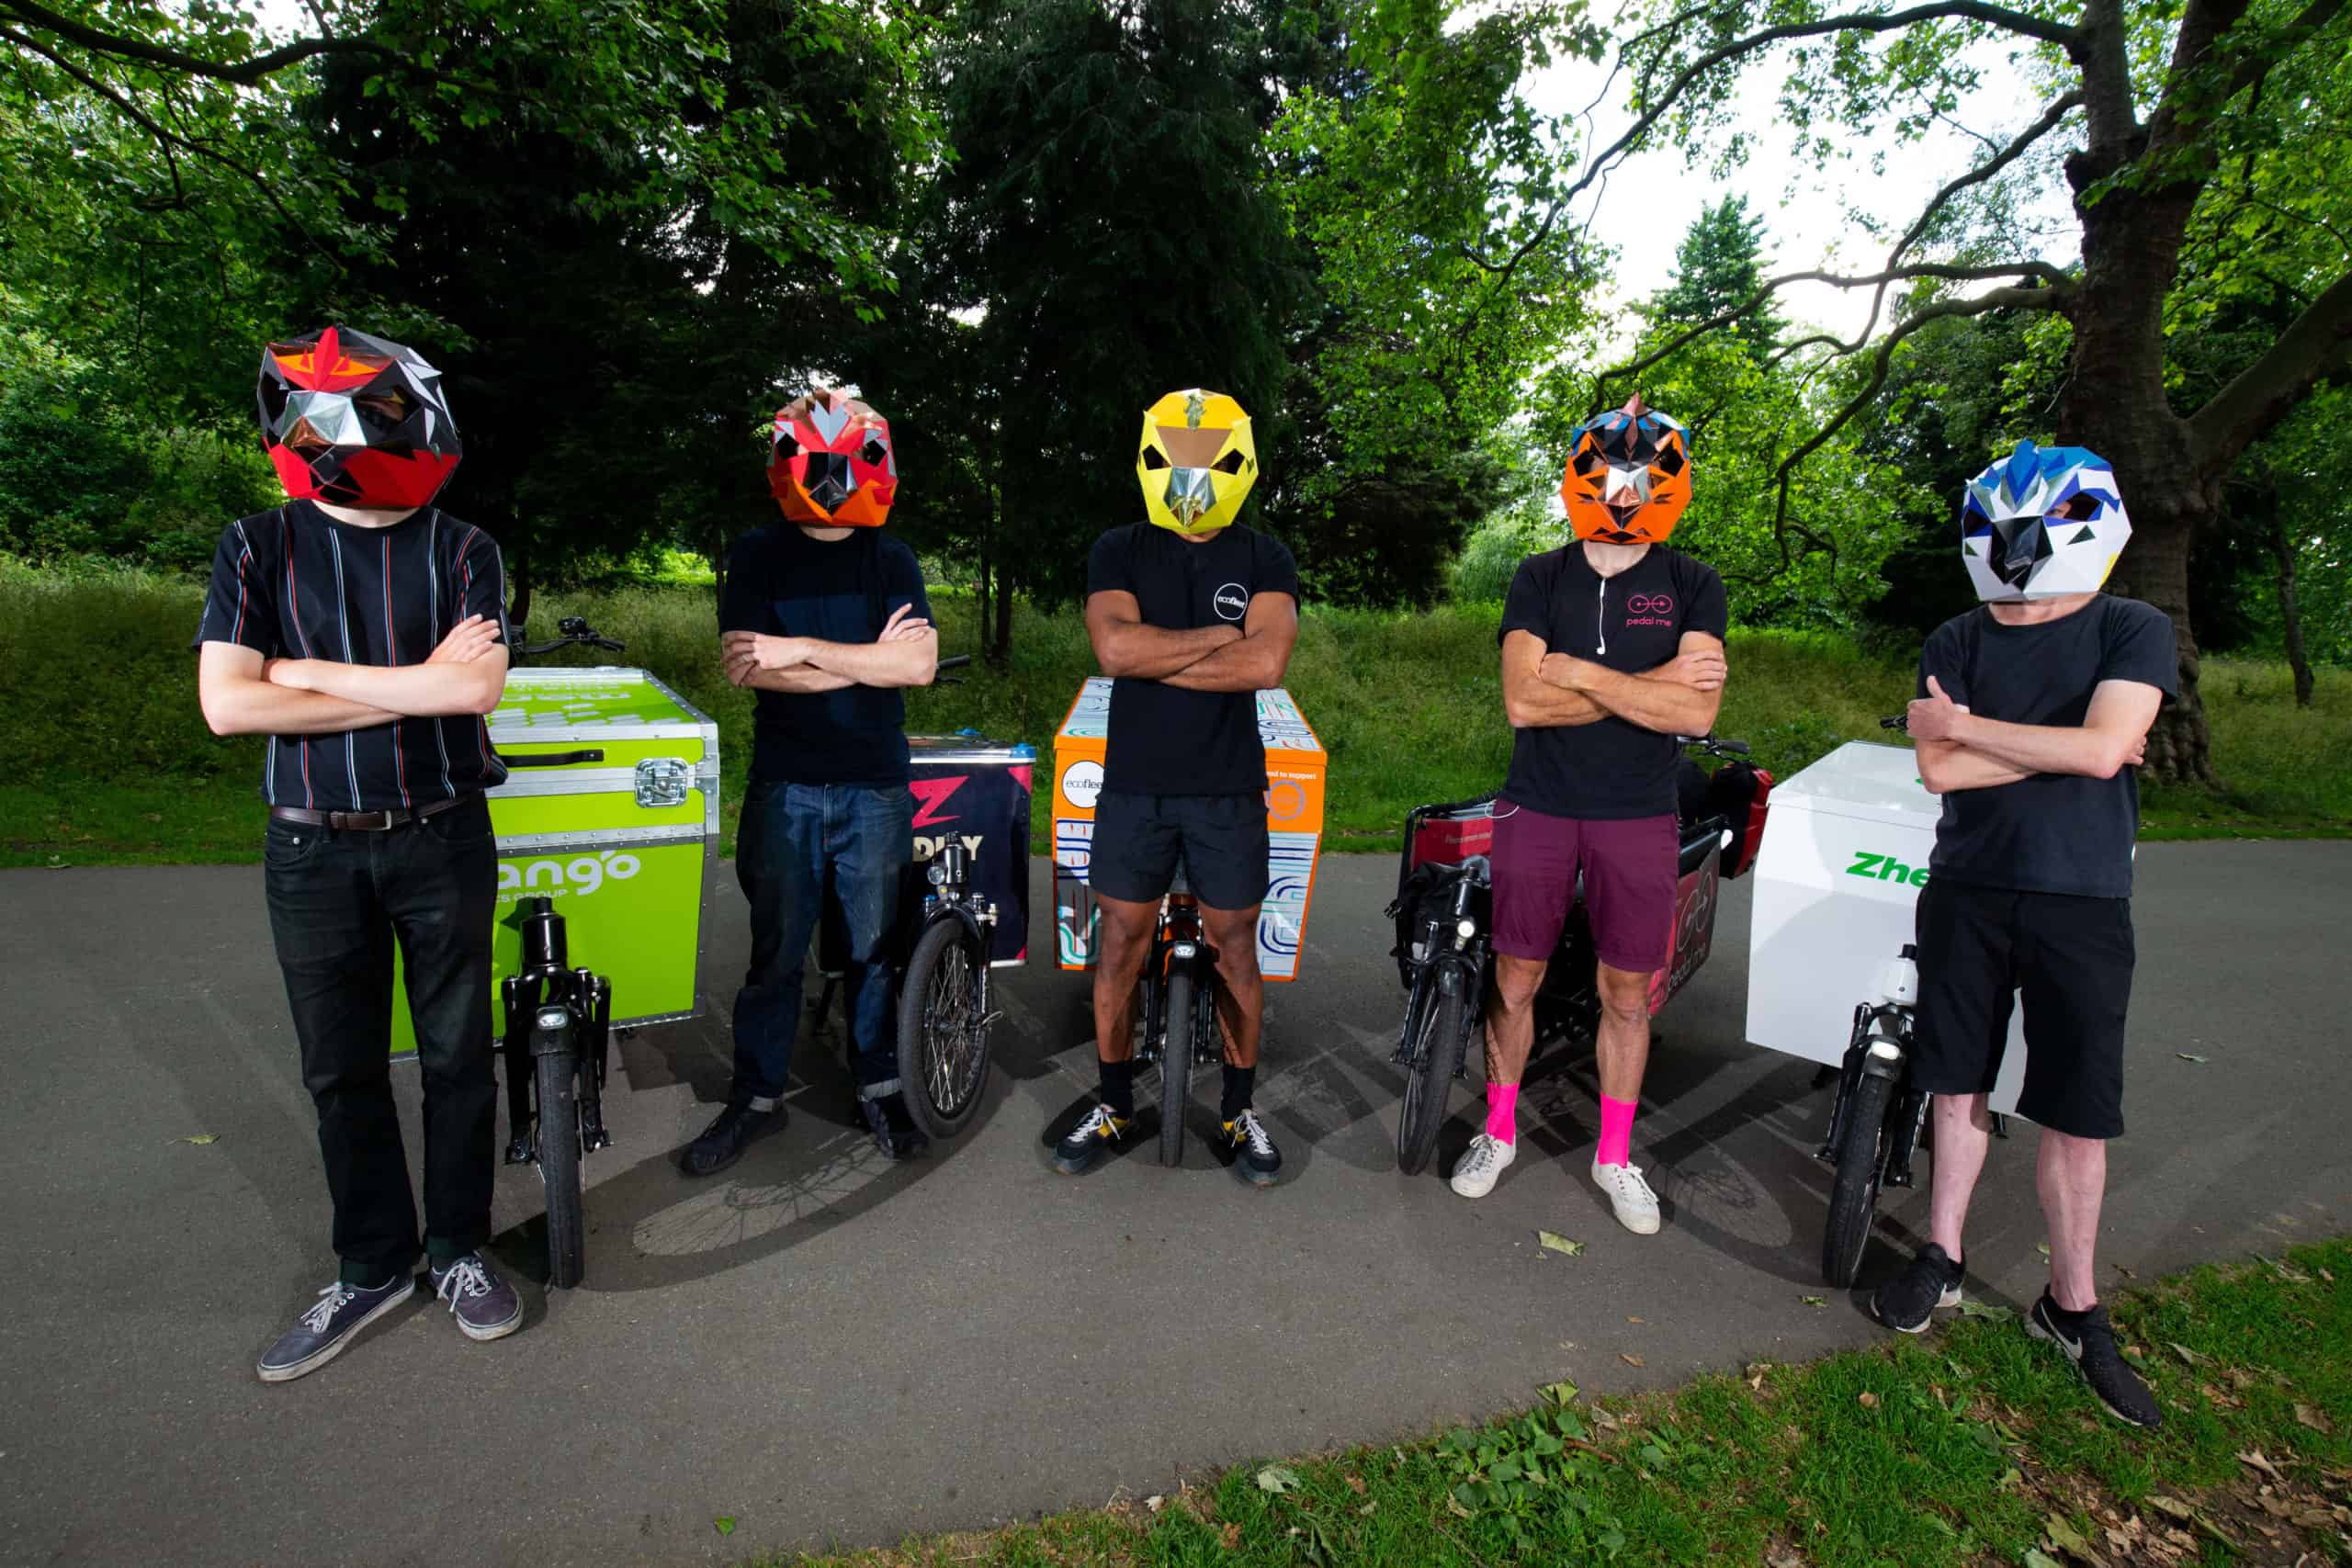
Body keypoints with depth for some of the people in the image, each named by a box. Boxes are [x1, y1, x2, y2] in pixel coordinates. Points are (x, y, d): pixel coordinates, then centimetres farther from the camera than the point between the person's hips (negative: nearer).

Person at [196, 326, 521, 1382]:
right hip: (314, 852, 1)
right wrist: (415, 685, -13)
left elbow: (477, 688, -15)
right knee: (342, 1071, 11)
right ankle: (374, 1268, 28)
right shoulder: (259, 548, 1)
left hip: (440, 841, -1)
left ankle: (459, 1251, 26)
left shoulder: (460, 551, -1)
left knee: (457, 1057, 8)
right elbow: (227, 703, -9)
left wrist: (310, 672, -11)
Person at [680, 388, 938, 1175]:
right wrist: (866, 657, -10)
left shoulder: (891, 559, 5)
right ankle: (756, 1097, 23)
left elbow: (919, 664, -10)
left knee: (875, 948, 9)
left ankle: (879, 1087, 25)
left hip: (876, 785, 1)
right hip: (786, 785, 0)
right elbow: (744, 665, -9)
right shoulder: (757, 556, 4)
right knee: (775, 953, 6)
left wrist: (798, 649, -15)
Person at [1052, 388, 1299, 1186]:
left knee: (1235, 951, 9)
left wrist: (1152, 658, -14)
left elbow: (1266, 664, -17)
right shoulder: (1118, 552, 3)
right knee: (1120, 948, 8)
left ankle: (1240, 1111, 26)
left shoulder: (1265, 561, 2)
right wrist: (1223, 635, -13)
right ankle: (1114, 1105, 26)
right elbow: (1116, 648, -16)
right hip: (1135, 785, 1)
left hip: (1228, 789, 0)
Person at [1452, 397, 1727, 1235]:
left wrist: (1579, 672, -16)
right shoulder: (1540, 578, 1)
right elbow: (1523, 701, -13)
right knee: (1515, 980, 8)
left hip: (1639, 817, 0)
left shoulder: (1692, 586, 0)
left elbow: (1696, 711, -14)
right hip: (1538, 809, 0)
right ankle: (1500, 1132, 29)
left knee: (1627, 993, 10)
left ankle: (1615, 1156, 29)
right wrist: (1647, 685, -14)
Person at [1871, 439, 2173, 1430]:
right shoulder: (1954, 645, 6)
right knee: (1959, 1084, 10)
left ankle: (2072, 1309, 19)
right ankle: (1942, 1257, 24)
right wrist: (2060, 747, -10)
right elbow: (1937, 770, -6)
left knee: (2076, 1114, 3)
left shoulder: (2133, 632, 0)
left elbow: (2103, 749, -16)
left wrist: (1965, 724, -10)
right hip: (1967, 893, 2)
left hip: (2081, 902, -2)